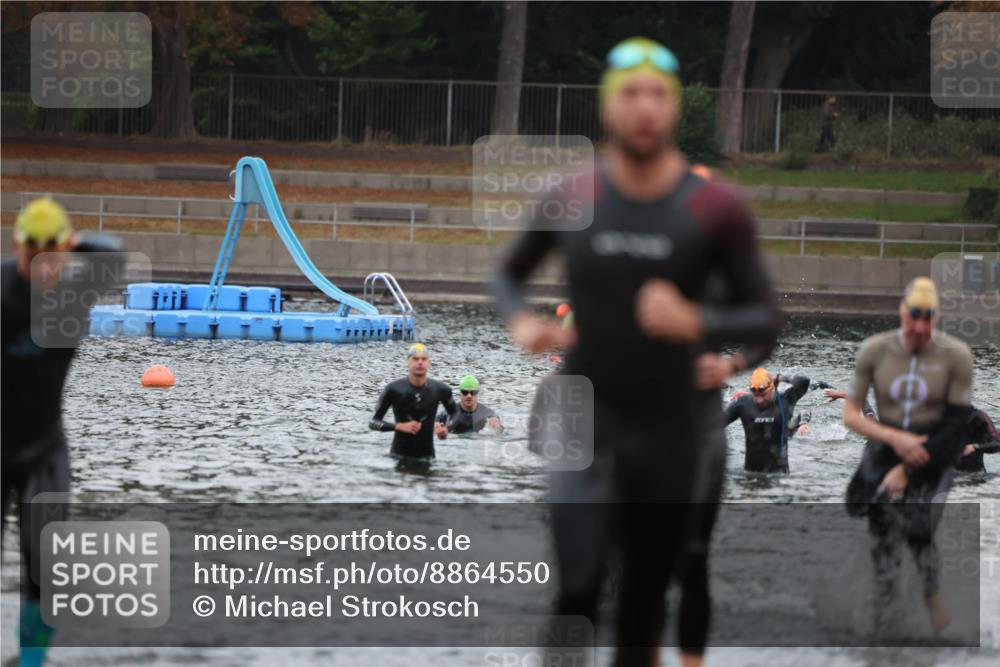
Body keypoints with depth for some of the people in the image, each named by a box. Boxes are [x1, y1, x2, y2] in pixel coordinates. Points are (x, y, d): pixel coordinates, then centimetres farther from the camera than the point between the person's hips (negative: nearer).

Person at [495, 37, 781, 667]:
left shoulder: (716, 209, -7)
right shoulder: (571, 200, -2)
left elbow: (765, 321, -5)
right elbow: (509, 273, 16)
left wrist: (695, 323, -25)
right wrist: (521, 320, -7)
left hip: (673, 429, 1)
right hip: (587, 423, 0)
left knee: (647, 597, 10)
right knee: (579, 585, -18)